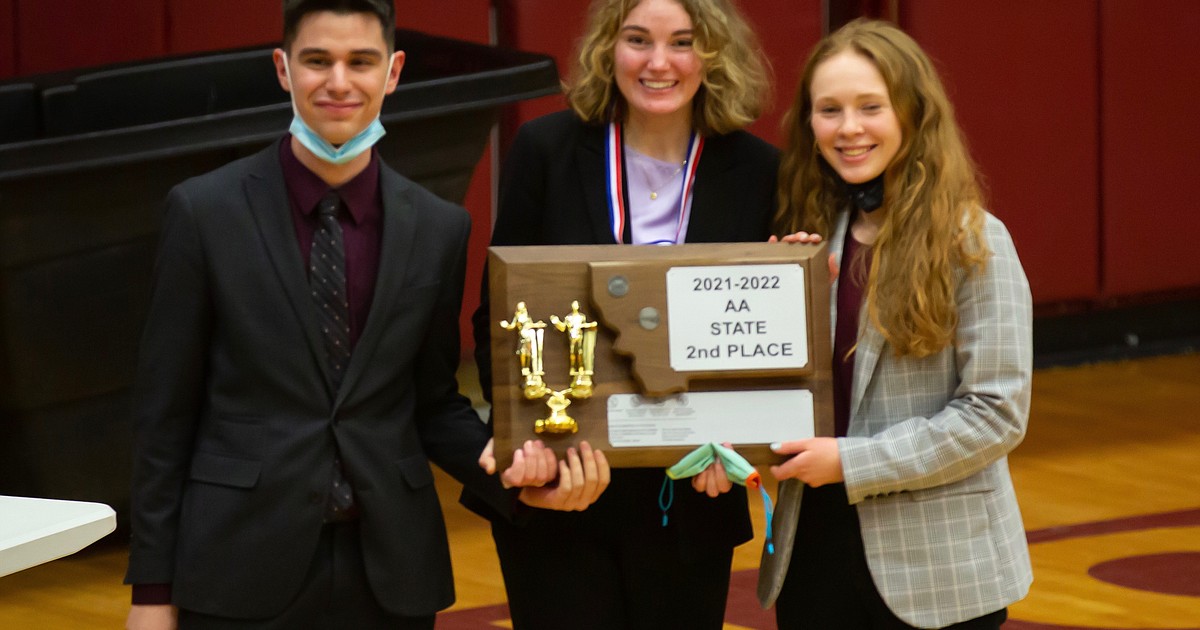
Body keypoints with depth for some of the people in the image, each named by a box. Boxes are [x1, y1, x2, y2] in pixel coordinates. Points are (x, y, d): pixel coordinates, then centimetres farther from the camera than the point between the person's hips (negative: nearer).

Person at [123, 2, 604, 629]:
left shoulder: (438, 230, 5)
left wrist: (512, 469, -7)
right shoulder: (205, 212, -3)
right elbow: (165, 413, 0)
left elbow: (434, 403, 13)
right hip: (242, 574, -2)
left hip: (389, 575, 3)